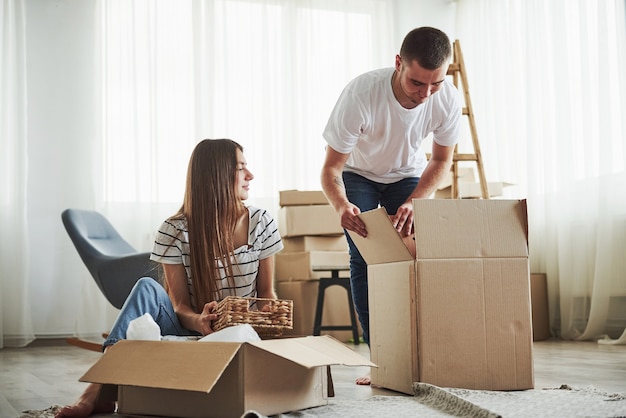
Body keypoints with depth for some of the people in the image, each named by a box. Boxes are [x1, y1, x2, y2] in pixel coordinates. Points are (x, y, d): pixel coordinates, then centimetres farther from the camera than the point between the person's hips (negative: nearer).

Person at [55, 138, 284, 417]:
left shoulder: (261, 224, -1)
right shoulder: (175, 232, -6)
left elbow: (267, 293, 5)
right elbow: (179, 305, -8)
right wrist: (198, 321, -32)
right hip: (194, 331, 0)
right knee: (147, 288, -29)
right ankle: (99, 391, -37)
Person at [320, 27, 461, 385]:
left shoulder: (448, 98, -28)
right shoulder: (361, 93, -38)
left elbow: (441, 160, -11)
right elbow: (331, 169, -30)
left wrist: (413, 203, -27)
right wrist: (342, 206, -52)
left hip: (408, 175, 2)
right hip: (357, 174, -2)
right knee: (364, 259, -14)